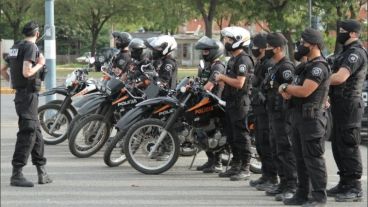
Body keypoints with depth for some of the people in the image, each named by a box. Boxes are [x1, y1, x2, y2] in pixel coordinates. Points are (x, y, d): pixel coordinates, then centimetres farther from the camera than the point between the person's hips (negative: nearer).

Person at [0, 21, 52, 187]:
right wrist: (40, 64, -9)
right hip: (29, 94, -10)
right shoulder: (31, 47, -13)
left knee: (36, 132, 14)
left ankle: (42, 173, 20)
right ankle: (16, 174, -12)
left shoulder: (16, 47, 14)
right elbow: (26, 72, -24)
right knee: (27, 133, -10)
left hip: (20, 93, 10)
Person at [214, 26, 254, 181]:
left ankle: (245, 169, -4)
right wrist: (222, 79, 6)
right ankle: (235, 166, 23)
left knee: (241, 136, -7)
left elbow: (239, 83, -23)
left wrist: (223, 77, -13)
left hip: (240, 103, -11)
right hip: (231, 102, 11)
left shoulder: (243, 60, -15)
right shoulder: (233, 59, 18)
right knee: (231, 136, 14)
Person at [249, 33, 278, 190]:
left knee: (266, 145, -9)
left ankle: (272, 178, -5)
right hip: (259, 109, 11)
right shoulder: (260, 64, 18)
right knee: (260, 144, 15)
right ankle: (266, 175, 23)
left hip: (266, 109, -11)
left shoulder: (269, 65, -15)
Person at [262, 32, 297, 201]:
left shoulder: (285, 67, -15)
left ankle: (292, 187, -8)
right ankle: (283, 183, 22)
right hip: (274, 115, 11)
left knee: (286, 151, -10)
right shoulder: (275, 67, 18)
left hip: (284, 116, -11)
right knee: (276, 151, 15)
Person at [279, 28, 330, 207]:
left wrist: (286, 87, -7)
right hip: (299, 117, 10)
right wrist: (288, 90, -3)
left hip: (312, 118, -10)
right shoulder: (308, 66, 17)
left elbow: (305, 91, -24)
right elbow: (298, 88, 19)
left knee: (313, 158, -8)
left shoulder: (319, 66, -16)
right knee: (300, 157, 13)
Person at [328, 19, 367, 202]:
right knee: (338, 146, 15)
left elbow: (340, 77, -28)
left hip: (349, 106, -10)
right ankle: (344, 184, 22)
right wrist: (327, 94, 8)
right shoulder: (347, 52, 18)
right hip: (340, 105, 10)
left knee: (348, 146, -8)